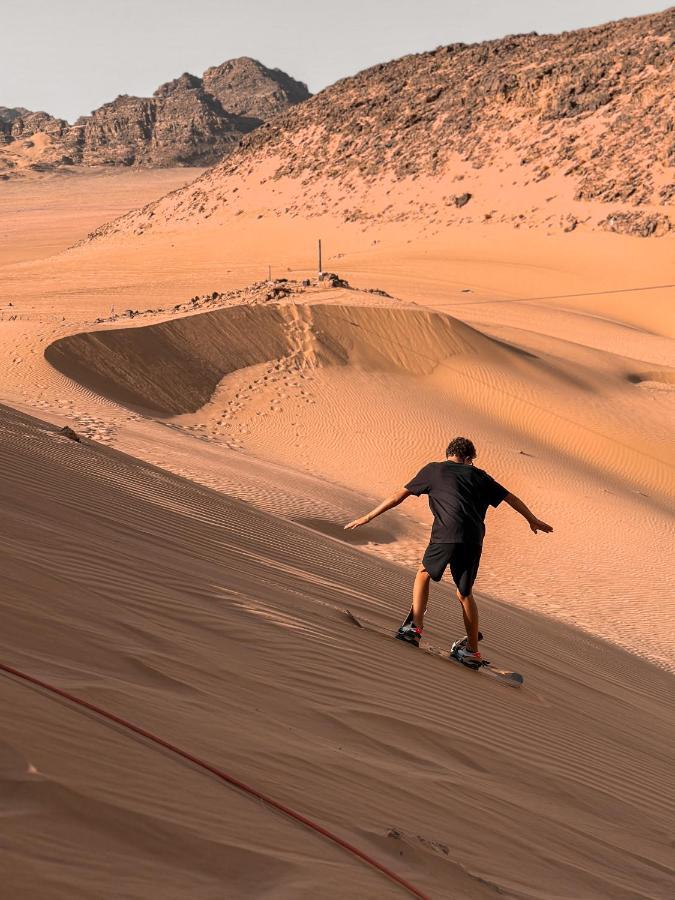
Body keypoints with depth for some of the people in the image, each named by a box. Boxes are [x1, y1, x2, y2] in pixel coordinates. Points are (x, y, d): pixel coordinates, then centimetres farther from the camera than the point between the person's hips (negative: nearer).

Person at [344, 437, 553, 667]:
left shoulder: (433, 470, 16)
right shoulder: (478, 475, 23)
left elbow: (399, 495, 14)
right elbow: (510, 497, 30)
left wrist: (368, 517, 19)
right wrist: (532, 519, 45)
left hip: (446, 536, -3)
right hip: (474, 540, 3)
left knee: (424, 573, 23)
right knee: (465, 593, 17)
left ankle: (415, 628, 12)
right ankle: (472, 651, 20)